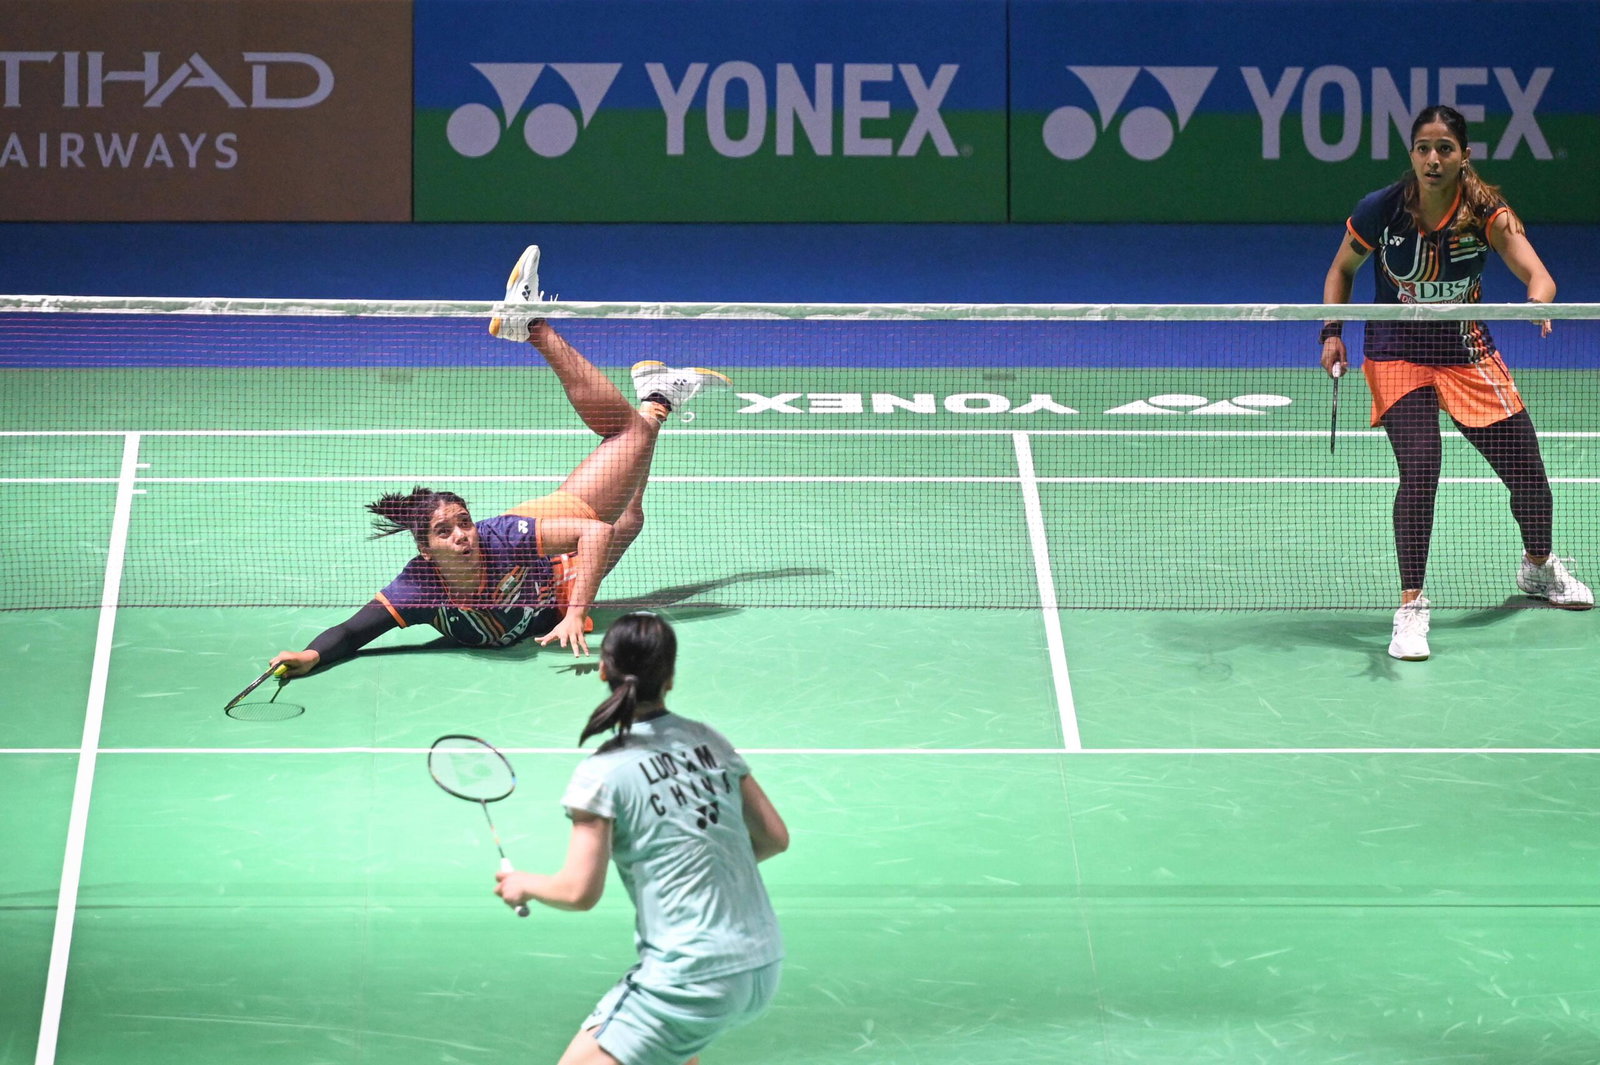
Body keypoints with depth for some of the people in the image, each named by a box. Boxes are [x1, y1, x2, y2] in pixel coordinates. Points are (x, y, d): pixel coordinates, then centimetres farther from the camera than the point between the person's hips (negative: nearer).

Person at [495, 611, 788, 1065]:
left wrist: (524, 885, 7)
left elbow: (580, 891, -12)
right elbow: (775, 837, 13)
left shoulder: (602, 773, -10)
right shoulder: (711, 742, 7)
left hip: (695, 974, -7)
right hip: (764, 967, 7)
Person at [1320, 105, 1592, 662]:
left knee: (1528, 472, 5)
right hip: (1398, 355, -2)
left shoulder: (1485, 212, -17)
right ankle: (1411, 606, -15)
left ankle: (1538, 567, 38)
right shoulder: (1380, 211, -16)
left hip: (1469, 353, 2)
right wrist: (1332, 333, -9)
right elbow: (1342, 269, 3)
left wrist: (1537, 303, -53)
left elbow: (1537, 275, -30)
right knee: (1420, 469, -24)